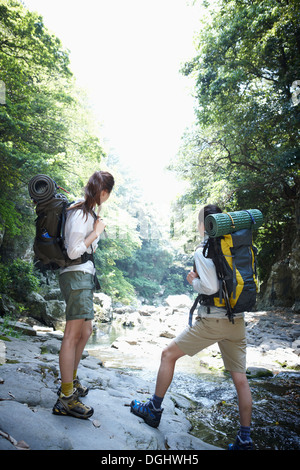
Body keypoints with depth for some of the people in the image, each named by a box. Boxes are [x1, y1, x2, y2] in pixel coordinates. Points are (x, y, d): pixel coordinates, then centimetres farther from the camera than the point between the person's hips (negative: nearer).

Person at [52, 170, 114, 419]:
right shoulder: (81, 214, -14)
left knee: (85, 331, 18)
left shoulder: (86, 211, 17)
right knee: (73, 334, -9)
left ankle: (71, 379, 33)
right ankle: (66, 398, -1)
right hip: (77, 275, -11)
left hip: (84, 276, 11)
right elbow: (73, 251, -20)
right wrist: (96, 232, -13)